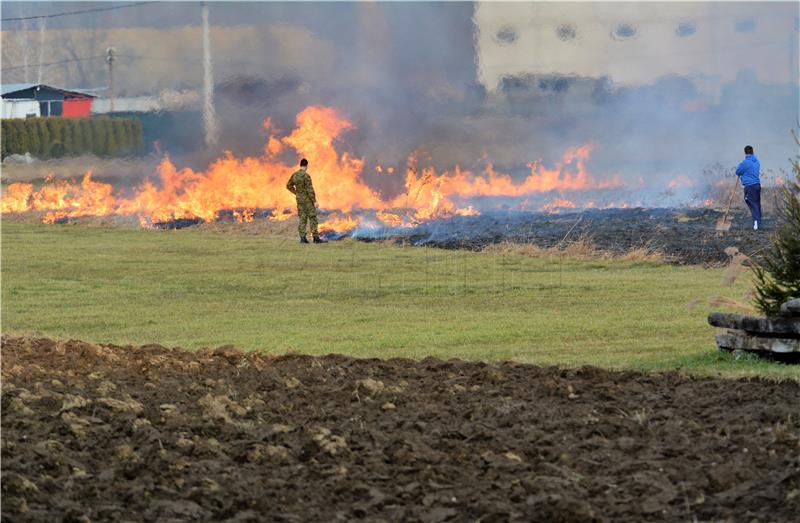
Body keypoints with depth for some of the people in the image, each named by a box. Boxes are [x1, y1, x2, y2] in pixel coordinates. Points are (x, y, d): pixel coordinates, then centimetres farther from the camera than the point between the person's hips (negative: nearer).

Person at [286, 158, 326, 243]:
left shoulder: (294, 175, 5)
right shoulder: (306, 175, -18)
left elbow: (289, 186, 17)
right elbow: (310, 190, -20)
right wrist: (315, 201, -16)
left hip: (299, 200, 7)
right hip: (308, 200, -7)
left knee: (302, 219, 9)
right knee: (312, 218, -2)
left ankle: (302, 238, 3)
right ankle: (316, 238, -3)